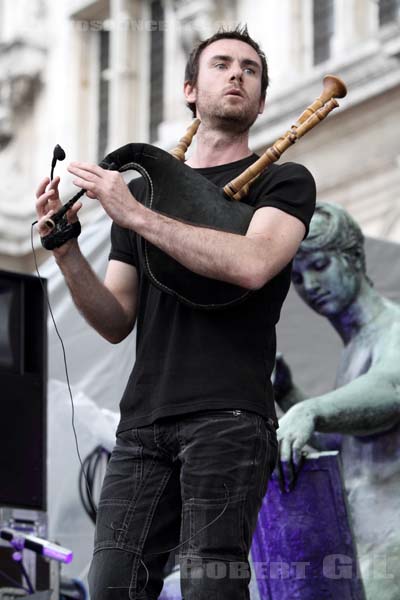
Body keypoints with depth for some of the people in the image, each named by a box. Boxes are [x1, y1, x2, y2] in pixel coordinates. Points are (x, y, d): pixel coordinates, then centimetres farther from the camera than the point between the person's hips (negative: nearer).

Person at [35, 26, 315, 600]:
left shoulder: (283, 181, 9)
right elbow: (117, 322, 18)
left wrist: (135, 215, -11)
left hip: (228, 417, -4)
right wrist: (66, 252, 0)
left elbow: (253, 264, -13)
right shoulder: (143, 185, 23)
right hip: (144, 423, 4)